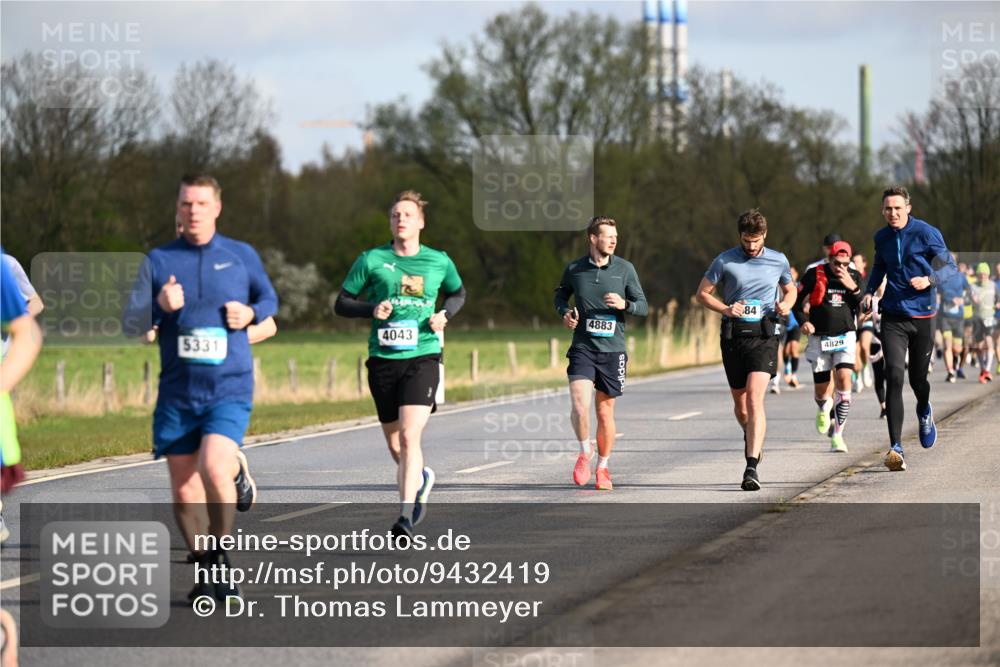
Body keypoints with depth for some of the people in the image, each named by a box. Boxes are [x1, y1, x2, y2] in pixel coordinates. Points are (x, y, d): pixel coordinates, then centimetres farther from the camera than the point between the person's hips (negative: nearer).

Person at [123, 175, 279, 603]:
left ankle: (221, 559, -5)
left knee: (214, 470, -24)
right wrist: (159, 306, -17)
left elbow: (269, 300, 20)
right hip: (177, 393, 2)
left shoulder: (242, 255, 5)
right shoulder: (159, 261, 5)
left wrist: (251, 314, -2)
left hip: (230, 388, -2)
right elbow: (130, 325, 3)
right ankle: (206, 572, 22)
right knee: (184, 492, 4)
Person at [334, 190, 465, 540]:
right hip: (383, 359, 2)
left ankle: (406, 517, -20)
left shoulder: (439, 262, 6)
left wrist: (445, 314, 3)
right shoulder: (371, 260, 3)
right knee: (395, 447, 9)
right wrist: (372, 309, -13)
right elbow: (341, 304, 7)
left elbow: (458, 292, 25)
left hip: (423, 358, -2)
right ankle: (421, 479, 43)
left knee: (409, 436, -19)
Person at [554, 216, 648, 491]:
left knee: (605, 413, 7)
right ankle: (585, 453, 7)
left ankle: (603, 468, 25)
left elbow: (643, 306, 4)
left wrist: (624, 304, -16)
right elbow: (561, 294, 20)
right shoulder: (574, 269, 1)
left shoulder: (625, 269, 1)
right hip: (582, 348, -1)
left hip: (612, 351, 1)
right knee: (579, 405, -19)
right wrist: (565, 312, -1)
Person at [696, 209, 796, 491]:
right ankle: (751, 436, 47)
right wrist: (726, 309, -10)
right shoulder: (724, 261, 2)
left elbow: (790, 289, 22)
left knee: (755, 397, -18)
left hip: (763, 335, -1)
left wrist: (786, 305, 0)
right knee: (740, 402, 12)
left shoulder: (778, 261, 6)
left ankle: (752, 466, -23)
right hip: (733, 335, 2)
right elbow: (702, 293, 7)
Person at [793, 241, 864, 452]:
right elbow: (797, 299, 5)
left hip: (845, 337, 0)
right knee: (821, 390, 4)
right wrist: (803, 320, -10)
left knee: (844, 381, -18)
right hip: (819, 338, 0)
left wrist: (853, 288, -18)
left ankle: (837, 435, -12)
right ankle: (824, 408, 44)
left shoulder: (854, 277, 3)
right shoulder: (814, 274, -4)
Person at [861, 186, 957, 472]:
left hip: (922, 316, -2)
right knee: (894, 378, -14)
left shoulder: (927, 233, -8)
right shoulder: (881, 237, 6)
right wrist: (869, 292, 9)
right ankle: (896, 448, -18)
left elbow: (950, 266, -5)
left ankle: (924, 412, 49)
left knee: (918, 378, 10)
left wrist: (930, 279, -24)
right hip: (893, 317, 2)